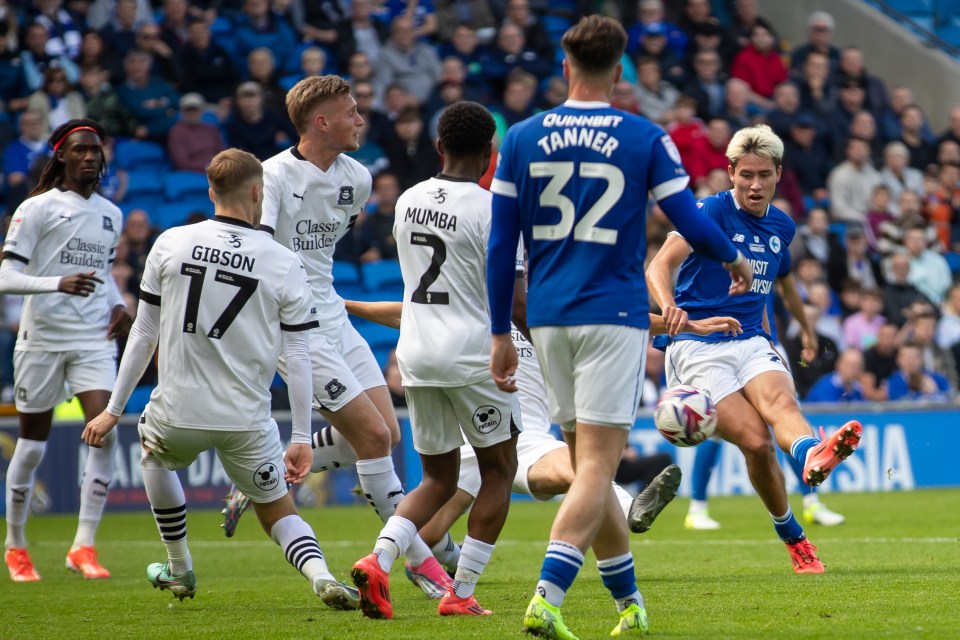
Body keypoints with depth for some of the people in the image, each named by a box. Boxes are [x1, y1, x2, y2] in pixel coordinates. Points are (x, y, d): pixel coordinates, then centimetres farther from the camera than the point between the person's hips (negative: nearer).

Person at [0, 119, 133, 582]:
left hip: (94, 339, 4)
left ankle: (84, 547, -10)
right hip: (43, 337, -4)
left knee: (104, 432, -14)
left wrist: (118, 304, 8)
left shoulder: (110, 214, 12)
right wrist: (58, 284, -27)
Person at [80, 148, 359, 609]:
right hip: (248, 421, 0)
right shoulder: (284, 264, -4)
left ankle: (180, 570, 41)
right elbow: (298, 358, -4)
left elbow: (144, 334, 3)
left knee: (154, 454, 35)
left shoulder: (170, 244, -2)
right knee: (278, 511, 17)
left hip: (178, 411, 1)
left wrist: (114, 410, 11)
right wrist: (302, 438, 3)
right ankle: (320, 575, -13)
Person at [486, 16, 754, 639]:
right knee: (596, 467, -6)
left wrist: (501, 333, 10)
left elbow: (501, 244, 4)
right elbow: (690, 220, 1)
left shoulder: (521, 139, 4)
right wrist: (735, 258, 22)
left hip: (548, 316, 4)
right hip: (613, 314, -4)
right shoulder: (646, 139, -3)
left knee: (589, 464, 14)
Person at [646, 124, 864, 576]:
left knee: (779, 401, -31)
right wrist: (668, 307, -44)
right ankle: (792, 537, -5)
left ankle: (811, 455, -64)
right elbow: (659, 266, -22)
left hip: (751, 341, 4)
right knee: (756, 441, -21)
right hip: (698, 347, -4)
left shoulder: (781, 226, 12)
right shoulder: (712, 211, -8)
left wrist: (806, 329, 50)